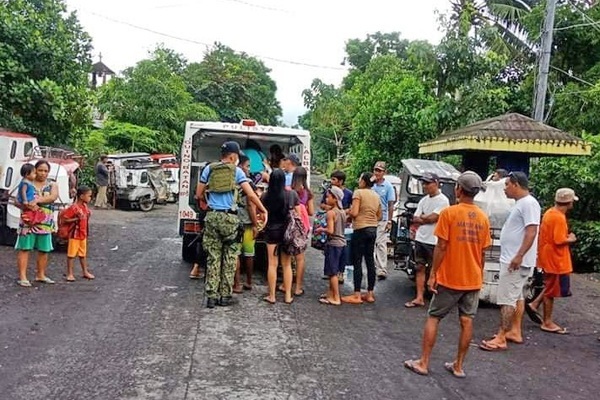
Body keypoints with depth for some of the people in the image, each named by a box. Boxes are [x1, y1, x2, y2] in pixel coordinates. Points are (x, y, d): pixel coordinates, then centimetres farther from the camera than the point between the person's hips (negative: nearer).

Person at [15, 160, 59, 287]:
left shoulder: (52, 185, 9)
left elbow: (53, 197, -11)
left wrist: (37, 200, -24)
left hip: (46, 223, 3)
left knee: (44, 249, 8)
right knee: (24, 248, -5)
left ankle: (40, 275, 21)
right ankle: (22, 277, -3)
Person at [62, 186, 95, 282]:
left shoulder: (85, 207, 6)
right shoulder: (74, 207, -17)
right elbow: (65, 219, -18)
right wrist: (77, 219, -25)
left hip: (83, 234, 8)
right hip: (74, 234, -8)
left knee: (83, 254, 16)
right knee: (71, 254, 2)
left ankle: (85, 272, 26)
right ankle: (70, 274, 10)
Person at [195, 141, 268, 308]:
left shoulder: (209, 169, 7)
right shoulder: (237, 171, 0)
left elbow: (199, 194, 10)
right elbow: (251, 195, -5)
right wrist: (264, 210, 7)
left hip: (212, 216, 3)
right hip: (229, 217, -2)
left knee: (213, 257, 9)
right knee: (229, 258, 8)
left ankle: (211, 296, 9)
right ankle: (225, 296, 11)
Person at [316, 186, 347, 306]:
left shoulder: (331, 212, -15)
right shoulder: (342, 212, 8)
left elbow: (330, 230, -21)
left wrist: (321, 229, -4)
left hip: (333, 244, -8)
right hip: (342, 243, 8)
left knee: (332, 272, 0)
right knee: (334, 271, 17)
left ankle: (336, 298, 4)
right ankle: (331, 293, 27)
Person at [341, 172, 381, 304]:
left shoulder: (358, 192, -9)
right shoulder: (376, 195, 12)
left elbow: (354, 212, -17)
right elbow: (379, 216, 16)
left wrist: (347, 211, 2)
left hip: (361, 230, -7)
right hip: (373, 229, 7)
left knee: (357, 262, -2)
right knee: (370, 261, 10)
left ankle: (356, 295, 0)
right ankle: (370, 294, 15)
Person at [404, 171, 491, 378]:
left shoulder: (449, 212, -13)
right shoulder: (483, 217, 3)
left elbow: (441, 247, -14)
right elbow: (483, 252, 7)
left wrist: (433, 274, -7)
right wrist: (479, 275, 18)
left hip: (449, 278, -4)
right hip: (473, 280, 5)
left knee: (433, 318, 7)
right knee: (466, 321, 9)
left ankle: (423, 363, 11)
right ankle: (458, 366, 18)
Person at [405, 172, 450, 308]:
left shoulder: (443, 200, -9)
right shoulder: (423, 200, 13)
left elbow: (432, 218, -17)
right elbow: (415, 219, 8)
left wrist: (421, 217, 0)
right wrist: (426, 219, -9)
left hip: (433, 241, -7)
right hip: (420, 239, 7)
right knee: (420, 268, 8)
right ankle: (419, 298, 12)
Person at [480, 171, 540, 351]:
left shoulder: (528, 203, -17)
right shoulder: (520, 203, 15)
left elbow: (531, 232, -24)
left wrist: (519, 256, -29)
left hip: (516, 261, -11)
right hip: (512, 259, 11)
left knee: (507, 299, -9)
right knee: (517, 297, 16)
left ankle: (501, 339, -6)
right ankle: (515, 332, 25)